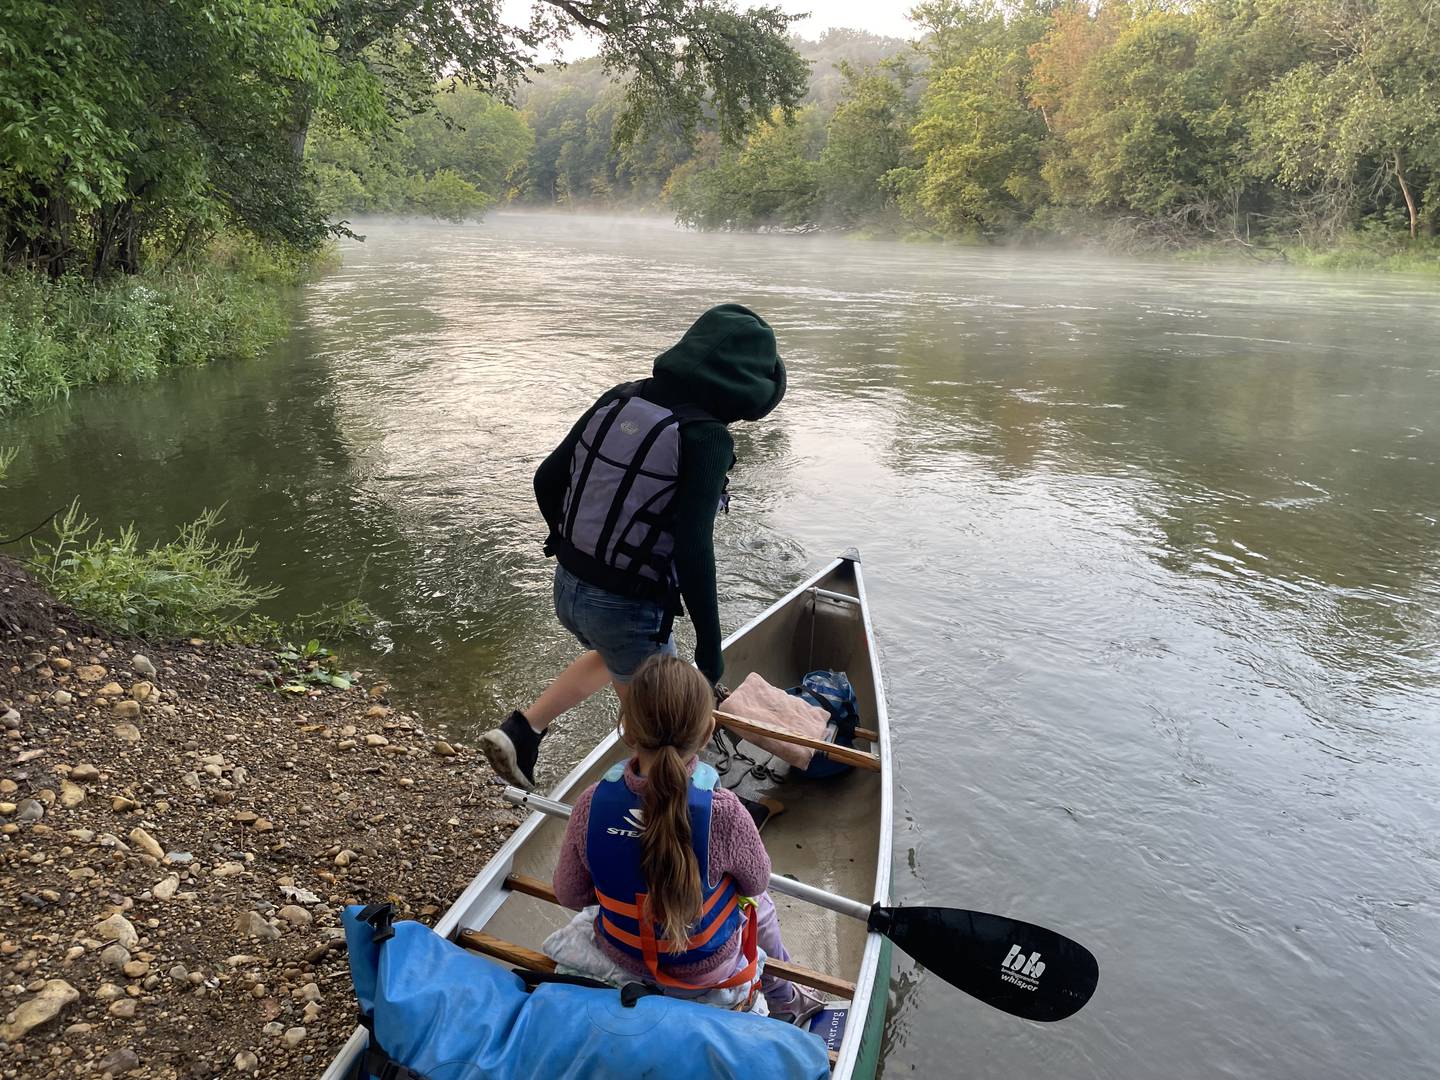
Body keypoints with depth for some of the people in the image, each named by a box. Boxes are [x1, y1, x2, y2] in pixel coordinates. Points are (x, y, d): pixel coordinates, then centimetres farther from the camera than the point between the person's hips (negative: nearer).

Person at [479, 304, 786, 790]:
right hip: (626, 609, -7)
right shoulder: (706, 437, -20)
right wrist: (710, 641, -15)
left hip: (568, 587, 7)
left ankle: (520, 731, 29)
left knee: (615, 658, 36)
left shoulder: (619, 399, 0)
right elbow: (693, 549, -24)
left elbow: (547, 479, 6)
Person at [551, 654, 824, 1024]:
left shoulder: (590, 805, -26)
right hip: (706, 970, -2)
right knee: (760, 904, 30)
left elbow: (569, 895, -11)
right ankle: (783, 1001, 55)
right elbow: (757, 882, -13)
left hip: (623, 958, 3)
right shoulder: (723, 813, -34)